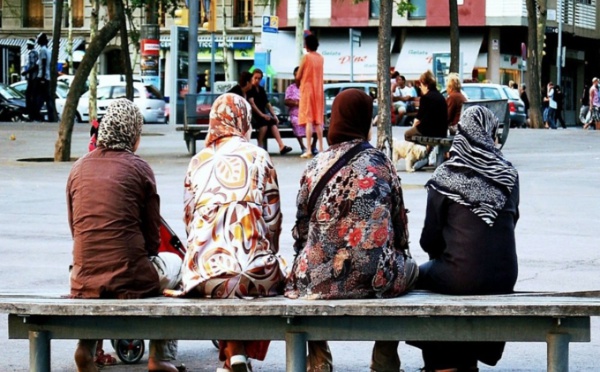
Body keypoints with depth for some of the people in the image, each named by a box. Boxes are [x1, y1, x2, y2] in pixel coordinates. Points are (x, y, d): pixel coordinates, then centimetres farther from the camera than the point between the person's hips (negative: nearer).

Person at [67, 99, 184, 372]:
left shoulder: (78, 168, 7)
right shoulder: (138, 167, -4)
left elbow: (75, 229, 12)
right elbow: (152, 235, -1)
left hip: (83, 283, 4)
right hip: (131, 280, -4)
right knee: (173, 262, 29)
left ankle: (87, 346, 19)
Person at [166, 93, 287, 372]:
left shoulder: (198, 161, 12)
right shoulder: (259, 157, 6)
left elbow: (188, 216, 12)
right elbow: (272, 215, 5)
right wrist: (268, 255, 19)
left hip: (206, 266, 2)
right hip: (254, 265, -2)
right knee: (270, 279, 30)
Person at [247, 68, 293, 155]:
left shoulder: (261, 89, 20)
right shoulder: (250, 89, 0)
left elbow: (267, 104, 18)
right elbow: (252, 103, -12)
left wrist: (274, 115, 4)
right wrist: (262, 115, -20)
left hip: (263, 115, 5)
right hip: (253, 115, -5)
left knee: (272, 121, -24)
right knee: (264, 121, -33)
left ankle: (281, 146, -39)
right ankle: (260, 146, -31)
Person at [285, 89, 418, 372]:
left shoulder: (316, 166, 0)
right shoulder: (382, 164, 1)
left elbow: (301, 232, 5)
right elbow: (400, 229, 7)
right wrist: (396, 260, 26)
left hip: (317, 281, 1)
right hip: (377, 279, -1)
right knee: (408, 267, 32)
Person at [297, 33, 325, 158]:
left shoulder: (306, 57, -10)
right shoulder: (320, 58, 7)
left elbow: (298, 76, -7)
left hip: (307, 90, -6)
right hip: (318, 91, 6)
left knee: (308, 120, -9)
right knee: (318, 120, 11)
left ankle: (308, 150, -15)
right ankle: (321, 149, 11)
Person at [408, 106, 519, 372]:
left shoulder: (445, 178, -8)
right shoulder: (508, 176, 1)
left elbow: (429, 240, -4)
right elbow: (510, 222, 11)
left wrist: (439, 255, 18)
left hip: (462, 278, -4)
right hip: (504, 278, 4)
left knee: (420, 275, 26)